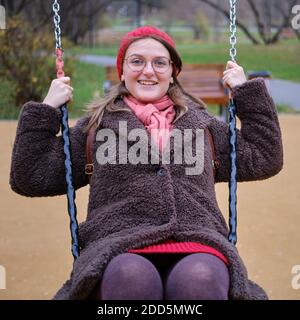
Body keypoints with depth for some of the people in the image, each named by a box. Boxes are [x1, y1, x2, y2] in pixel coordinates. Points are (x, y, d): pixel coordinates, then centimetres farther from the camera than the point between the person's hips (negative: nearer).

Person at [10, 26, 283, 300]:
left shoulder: (201, 123, 25)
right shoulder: (97, 126, 21)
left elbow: (264, 160, 27)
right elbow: (32, 178, 19)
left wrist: (247, 92, 25)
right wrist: (46, 111, 13)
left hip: (196, 248, 1)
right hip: (120, 252, -1)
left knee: (199, 277, -37)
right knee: (131, 276, -39)